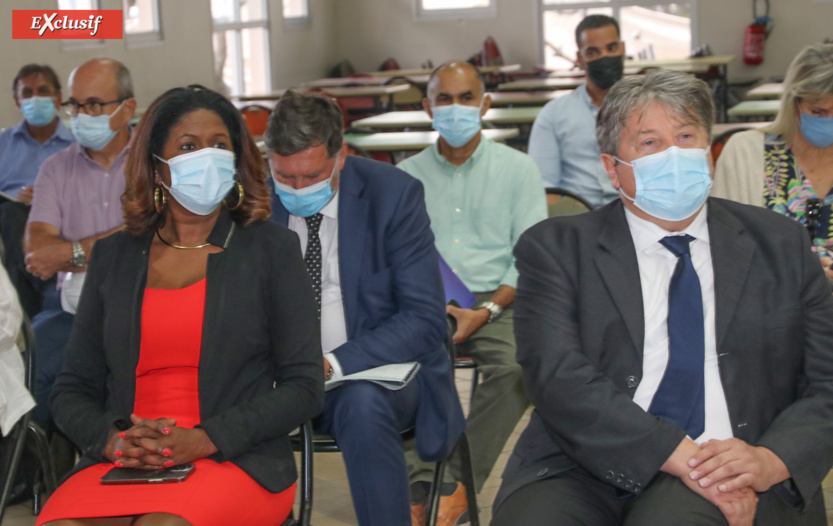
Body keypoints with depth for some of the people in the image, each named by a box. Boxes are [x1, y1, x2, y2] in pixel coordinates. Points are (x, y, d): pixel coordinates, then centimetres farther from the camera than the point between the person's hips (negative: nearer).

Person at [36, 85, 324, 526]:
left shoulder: (272, 249, 7)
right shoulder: (113, 256, 16)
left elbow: (303, 387, 1)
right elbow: (72, 389, 16)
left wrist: (204, 440, -12)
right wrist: (113, 439, -8)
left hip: (238, 463, -2)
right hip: (123, 467, 3)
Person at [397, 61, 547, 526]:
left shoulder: (518, 169, 10)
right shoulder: (408, 176, 15)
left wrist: (486, 310, -13)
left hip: (496, 300, -1)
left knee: (518, 367, -32)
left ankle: (453, 483, -21)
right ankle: (427, 488, -27)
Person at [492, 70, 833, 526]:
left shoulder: (779, 245, 14)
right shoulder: (555, 249, 7)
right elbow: (560, 379, -7)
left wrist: (772, 461, -11)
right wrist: (679, 455, -19)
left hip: (732, 483, 0)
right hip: (584, 478, 0)